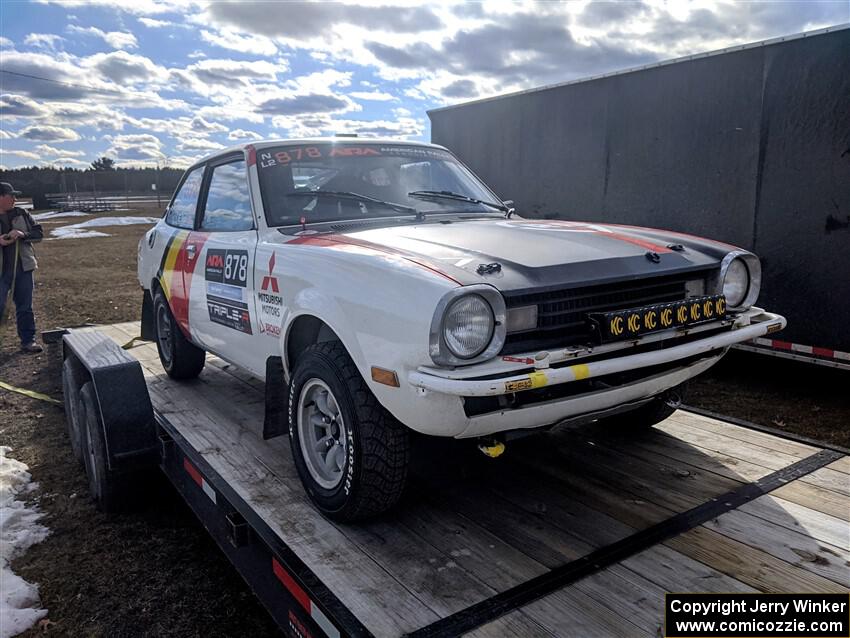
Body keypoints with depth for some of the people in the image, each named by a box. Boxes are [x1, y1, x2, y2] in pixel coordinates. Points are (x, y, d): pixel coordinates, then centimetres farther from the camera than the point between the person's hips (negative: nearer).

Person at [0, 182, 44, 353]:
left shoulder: (21, 214, 6)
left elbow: (38, 232, 7)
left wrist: (22, 234, -13)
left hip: (23, 268, 3)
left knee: (25, 307, 10)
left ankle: (28, 340, 20)